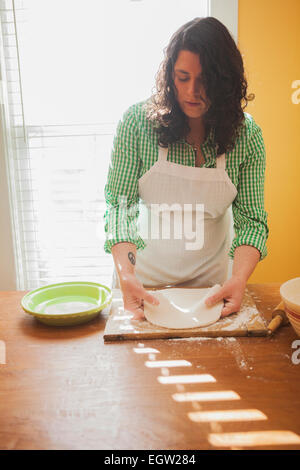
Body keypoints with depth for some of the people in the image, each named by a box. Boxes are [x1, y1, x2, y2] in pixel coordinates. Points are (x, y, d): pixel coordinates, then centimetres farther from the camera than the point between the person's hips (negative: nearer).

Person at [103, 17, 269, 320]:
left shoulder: (247, 135, -14)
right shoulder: (137, 121, -18)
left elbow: (251, 218, -13)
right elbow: (119, 202, -19)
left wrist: (238, 279, -31)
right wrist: (125, 274, -33)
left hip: (210, 273, 1)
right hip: (143, 268, -1)